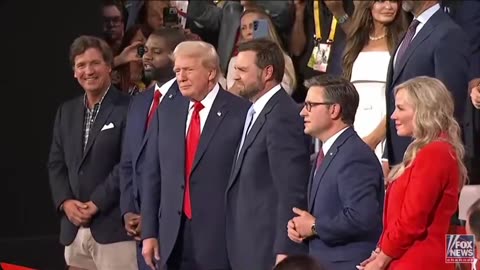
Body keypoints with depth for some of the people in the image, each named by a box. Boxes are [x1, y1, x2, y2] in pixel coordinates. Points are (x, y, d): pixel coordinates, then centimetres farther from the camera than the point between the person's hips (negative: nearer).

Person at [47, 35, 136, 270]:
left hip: (113, 226, -6)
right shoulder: (66, 111, 17)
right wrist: (65, 202, -2)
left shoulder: (128, 109, -6)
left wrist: (96, 204, -13)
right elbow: (56, 163, 15)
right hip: (74, 228, 7)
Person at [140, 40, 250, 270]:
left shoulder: (240, 113, -6)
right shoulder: (167, 111, 10)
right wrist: (149, 233, 7)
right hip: (173, 238, 5)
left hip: (219, 238, -5)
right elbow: (151, 174, 11)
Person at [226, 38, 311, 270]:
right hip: (249, 250, 10)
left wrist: (284, 251, -20)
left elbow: (291, 193, -19)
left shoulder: (283, 117, -16)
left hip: (270, 250, -10)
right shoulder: (256, 113, 15)